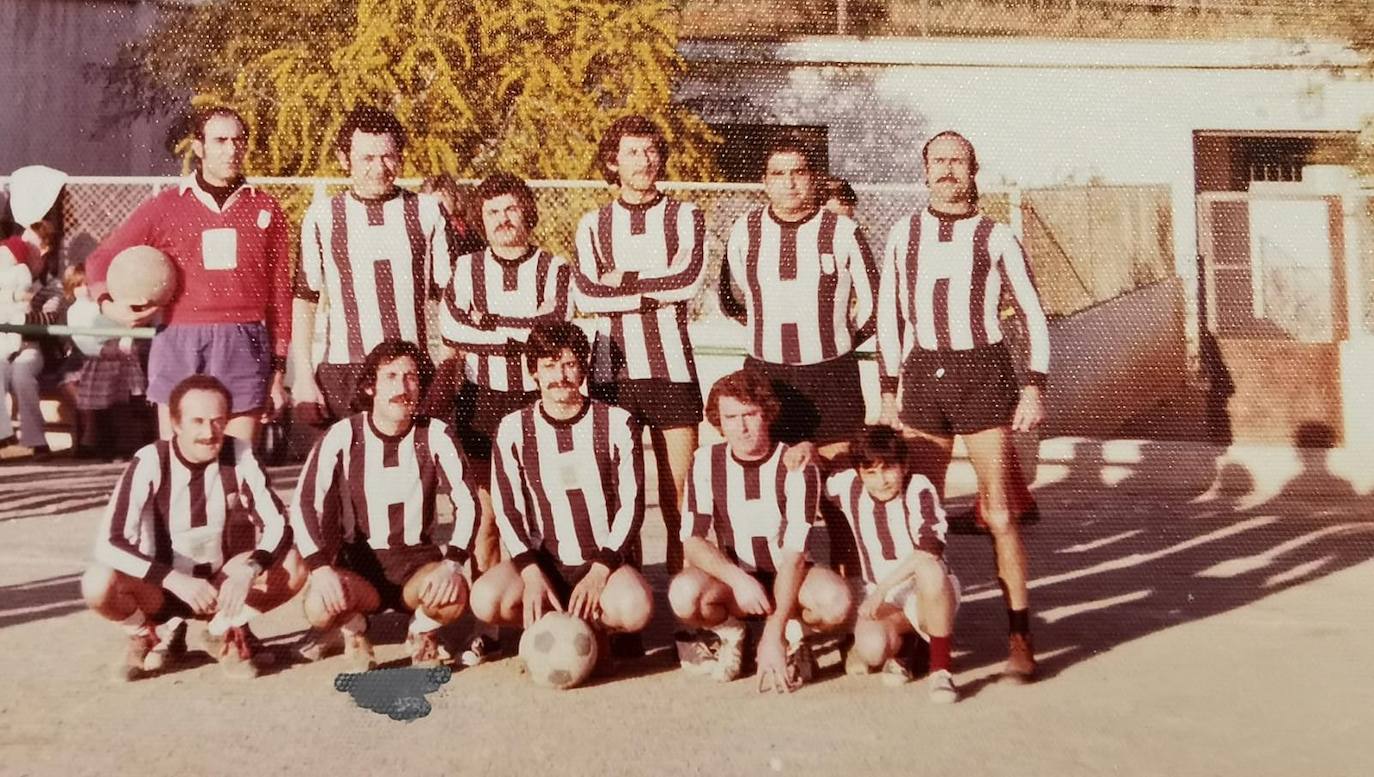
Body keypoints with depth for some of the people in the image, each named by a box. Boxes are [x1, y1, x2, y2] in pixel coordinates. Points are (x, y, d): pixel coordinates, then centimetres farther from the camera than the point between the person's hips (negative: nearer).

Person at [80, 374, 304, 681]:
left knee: (293, 566, -24)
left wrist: (249, 569, -34)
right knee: (98, 584, -31)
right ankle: (154, 636, 3)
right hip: (162, 588, -1)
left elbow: (278, 525, -15)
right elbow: (109, 543, -24)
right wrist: (174, 579, -36)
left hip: (223, 586, 2)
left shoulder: (241, 456, -13)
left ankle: (225, 632, 4)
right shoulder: (150, 462, -18)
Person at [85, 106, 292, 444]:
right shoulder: (165, 207, 9)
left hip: (245, 348, 0)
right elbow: (100, 260, 16)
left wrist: (278, 369, 6)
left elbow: (280, 293, 10)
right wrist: (107, 304, -6)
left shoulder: (266, 209, 10)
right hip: (180, 344, 0)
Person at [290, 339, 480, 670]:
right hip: (358, 561, 0)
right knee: (321, 606, -32)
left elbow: (466, 503, -9)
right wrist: (320, 568, -27)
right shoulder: (343, 437, -8)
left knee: (453, 596, -31)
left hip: (418, 559, 1)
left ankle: (423, 631, 6)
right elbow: (304, 505, -12)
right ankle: (354, 629, 6)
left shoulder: (435, 435, -6)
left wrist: (452, 563, -24)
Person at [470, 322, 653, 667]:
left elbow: (631, 505, -5)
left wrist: (599, 572, -17)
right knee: (486, 599, -28)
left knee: (636, 608, -33)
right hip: (542, 561, 1)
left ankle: (595, 626, 4)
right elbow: (507, 511, -3)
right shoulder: (513, 429, 0)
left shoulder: (617, 423, -3)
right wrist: (532, 573, -18)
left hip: (606, 560, -1)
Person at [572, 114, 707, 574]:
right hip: (613, 369, 1)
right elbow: (586, 296, -5)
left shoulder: (685, 217, 9)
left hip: (672, 368, -1)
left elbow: (690, 278, -10)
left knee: (679, 493, 0)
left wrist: (622, 281, -4)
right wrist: (656, 290, -8)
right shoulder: (593, 225, 11)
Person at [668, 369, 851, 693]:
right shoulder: (706, 462, -8)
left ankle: (790, 633, 1)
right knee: (684, 593, -32)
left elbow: (793, 554, -20)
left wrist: (773, 634, -27)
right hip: (731, 577, 1)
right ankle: (728, 633, 2)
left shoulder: (797, 467, -15)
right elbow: (692, 541, -12)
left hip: (787, 579, -1)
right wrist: (737, 579, -30)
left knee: (835, 601, -34)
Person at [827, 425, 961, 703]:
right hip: (879, 597, 2)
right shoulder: (848, 486, -5)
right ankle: (899, 643, 9)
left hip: (929, 593, -2)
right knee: (871, 648, -31)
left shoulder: (919, 488, -15)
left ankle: (941, 669, -24)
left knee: (929, 568, -38)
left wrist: (882, 588, -27)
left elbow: (929, 550, -25)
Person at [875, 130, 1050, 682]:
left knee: (999, 515, -3)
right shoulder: (904, 234, 11)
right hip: (922, 374, 2)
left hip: (983, 373, -2)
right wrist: (889, 390, 9)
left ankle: (1019, 636, 6)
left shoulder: (995, 236, 5)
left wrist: (1035, 387, -4)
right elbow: (889, 315, 14)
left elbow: (1032, 314, 6)